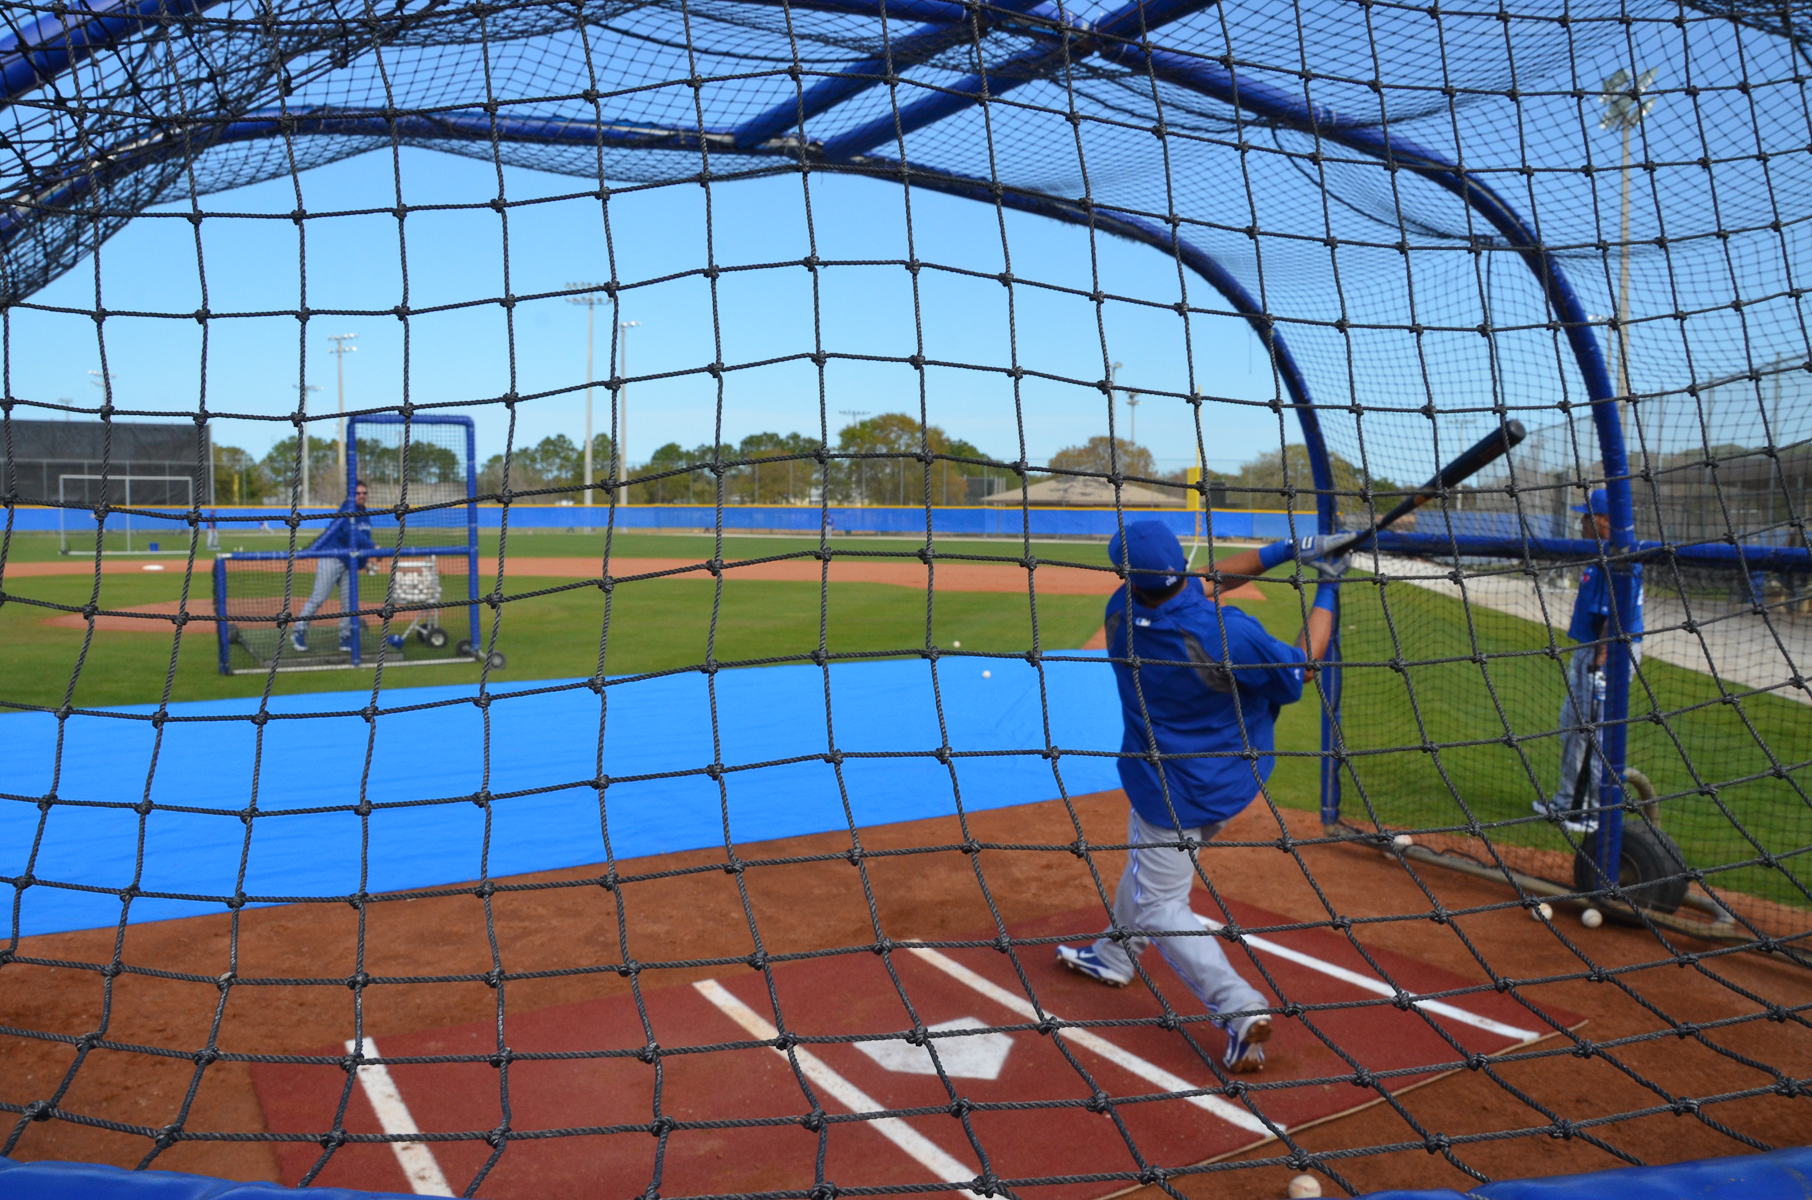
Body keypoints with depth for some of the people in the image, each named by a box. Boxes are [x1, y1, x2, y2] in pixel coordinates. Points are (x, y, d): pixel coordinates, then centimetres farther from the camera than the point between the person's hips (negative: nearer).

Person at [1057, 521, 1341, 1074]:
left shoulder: (1123, 613, -20)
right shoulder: (1230, 636, -27)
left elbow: (1201, 580, -5)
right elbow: (1302, 665, -10)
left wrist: (1284, 551, -7)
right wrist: (1326, 589, -1)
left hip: (1171, 789, -3)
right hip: (1228, 778, 3)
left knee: (1161, 906, 9)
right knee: (1146, 858, 27)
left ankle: (1238, 1008, -6)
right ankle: (1114, 956, 46)